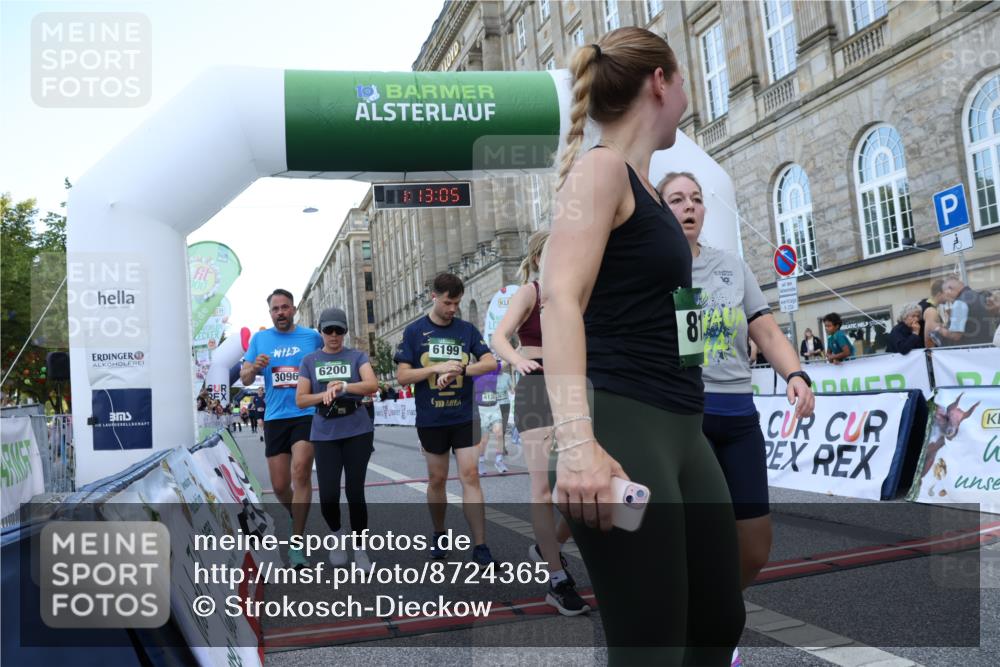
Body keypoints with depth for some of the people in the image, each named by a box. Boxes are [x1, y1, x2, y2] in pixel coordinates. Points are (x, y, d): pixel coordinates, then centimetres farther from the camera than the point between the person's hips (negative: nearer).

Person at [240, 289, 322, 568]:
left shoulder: (312, 337, 4)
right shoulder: (260, 338, 8)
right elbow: (245, 379, 7)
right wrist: (254, 368, -15)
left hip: (307, 414, -3)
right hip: (275, 418, 3)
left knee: (301, 472, -18)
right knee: (280, 486, 6)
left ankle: (296, 546, -9)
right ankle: (299, 519, 38)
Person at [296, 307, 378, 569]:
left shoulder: (357, 356, 4)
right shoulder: (309, 360, 8)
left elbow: (372, 385, -13)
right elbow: (300, 400, 4)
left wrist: (343, 386, -29)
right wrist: (323, 395, -15)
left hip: (358, 431, -1)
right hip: (325, 434, 1)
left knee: (355, 491, 0)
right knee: (328, 495, -5)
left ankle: (359, 548, 17)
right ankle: (337, 534, 25)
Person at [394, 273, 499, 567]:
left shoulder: (467, 330, 4)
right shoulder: (414, 331, 0)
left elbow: (490, 363, -4)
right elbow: (402, 376, -4)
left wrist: (459, 370, -19)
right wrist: (438, 368, -17)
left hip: (464, 417, 0)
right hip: (431, 419, 0)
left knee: (470, 476, -5)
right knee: (437, 479, 10)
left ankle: (480, 546, 0)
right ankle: (439, 536, 29)